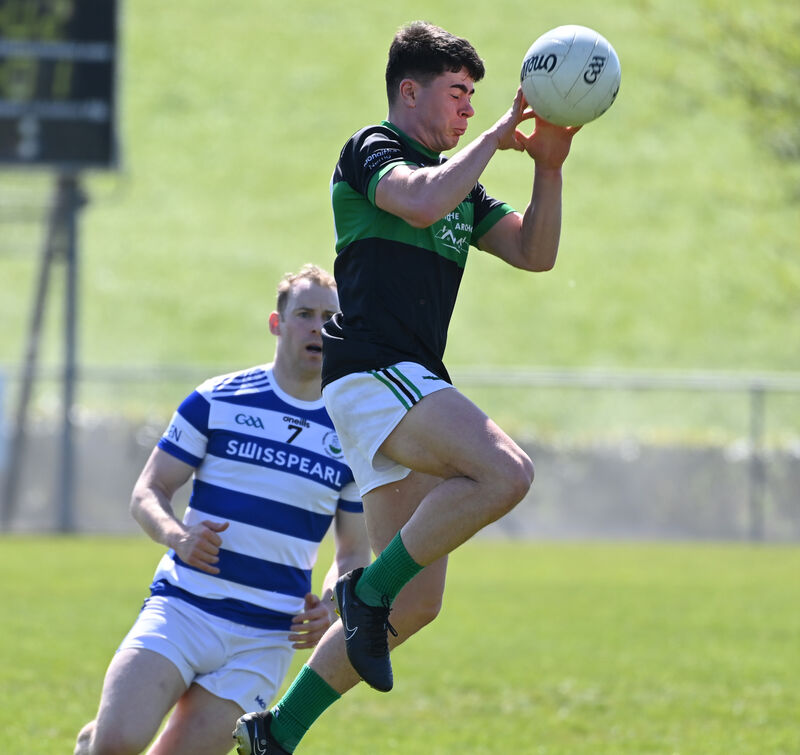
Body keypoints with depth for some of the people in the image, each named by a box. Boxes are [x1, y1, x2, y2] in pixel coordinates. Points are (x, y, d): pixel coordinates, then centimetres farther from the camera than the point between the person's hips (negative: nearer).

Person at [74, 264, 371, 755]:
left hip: (266, 637, 2)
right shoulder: (216, 401, 3)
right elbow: (147, 493, 5)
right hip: (183, 608, -2)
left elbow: (354, 552, 17)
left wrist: (330, 605, -4)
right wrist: (175, 534, -18)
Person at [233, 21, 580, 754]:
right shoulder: (371, 150, -1)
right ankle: (369, 588, -15)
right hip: (371, 370, -9)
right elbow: (422, 202, -22)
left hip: (413, 385, 9)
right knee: (505, 472, -30)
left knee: (417, 602, 5)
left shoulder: (459, 181, 25)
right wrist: (495, 137, -12)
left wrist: (548, 167, 6)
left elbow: (534, 253, 19)